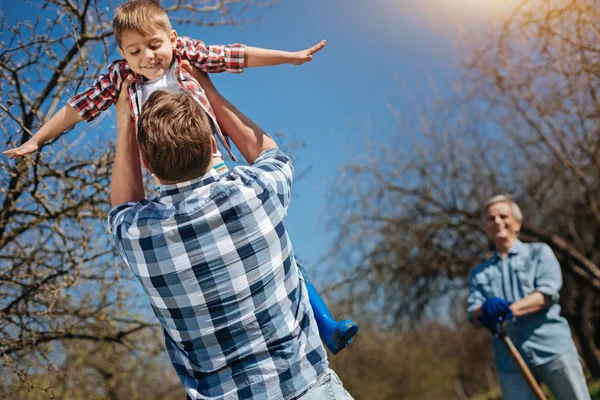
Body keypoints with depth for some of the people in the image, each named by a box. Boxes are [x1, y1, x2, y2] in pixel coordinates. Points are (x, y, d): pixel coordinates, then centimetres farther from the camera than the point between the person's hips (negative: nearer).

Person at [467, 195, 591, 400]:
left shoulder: (539, 252, 9)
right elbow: (474, 313, 4)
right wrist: (487, 311, -21)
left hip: (553, 349, -2)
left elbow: (547, 293, -6)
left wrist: (509, 309, -22)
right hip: (511, 361, 2)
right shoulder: (478, 273, 17)